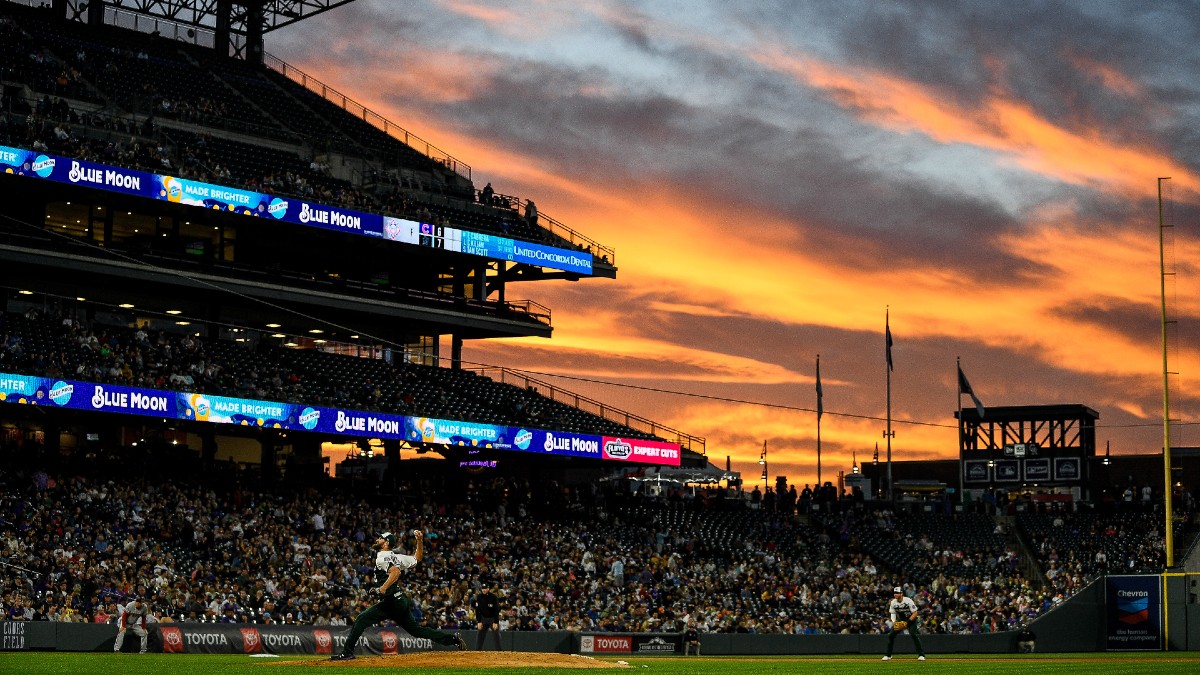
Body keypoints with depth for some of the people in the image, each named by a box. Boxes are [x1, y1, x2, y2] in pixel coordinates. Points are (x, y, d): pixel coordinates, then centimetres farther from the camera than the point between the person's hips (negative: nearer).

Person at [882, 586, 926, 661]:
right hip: (900, 619, 5)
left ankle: (921, 654, -15)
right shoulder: (893, 602, -9)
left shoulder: (908, 601, -24)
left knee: (914, 634, -23)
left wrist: (908, 622, -30)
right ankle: (888, 655, 7)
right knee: (890, 635, -4)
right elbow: (893, 613, 4)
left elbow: (915, 613, -20)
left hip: (911, 619, -5)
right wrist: (894, 622, -15)